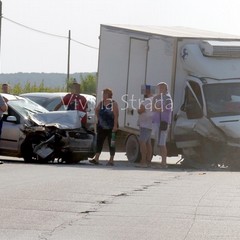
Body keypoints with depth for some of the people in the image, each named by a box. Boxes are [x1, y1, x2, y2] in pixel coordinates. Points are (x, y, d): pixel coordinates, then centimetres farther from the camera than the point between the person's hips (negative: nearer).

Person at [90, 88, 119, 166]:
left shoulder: (113, 104, -9)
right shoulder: (101, 103, 8)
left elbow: (116, 115, -14)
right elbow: (96, 110, 26)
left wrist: (115, 126, -21)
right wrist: (98, 119, 14)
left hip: (111, 127, -5)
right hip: (101, 127, 5)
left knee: (111, 143, 1)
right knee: (99, 142, -1)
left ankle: (111, 160, 5)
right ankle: (96, 159, -3)